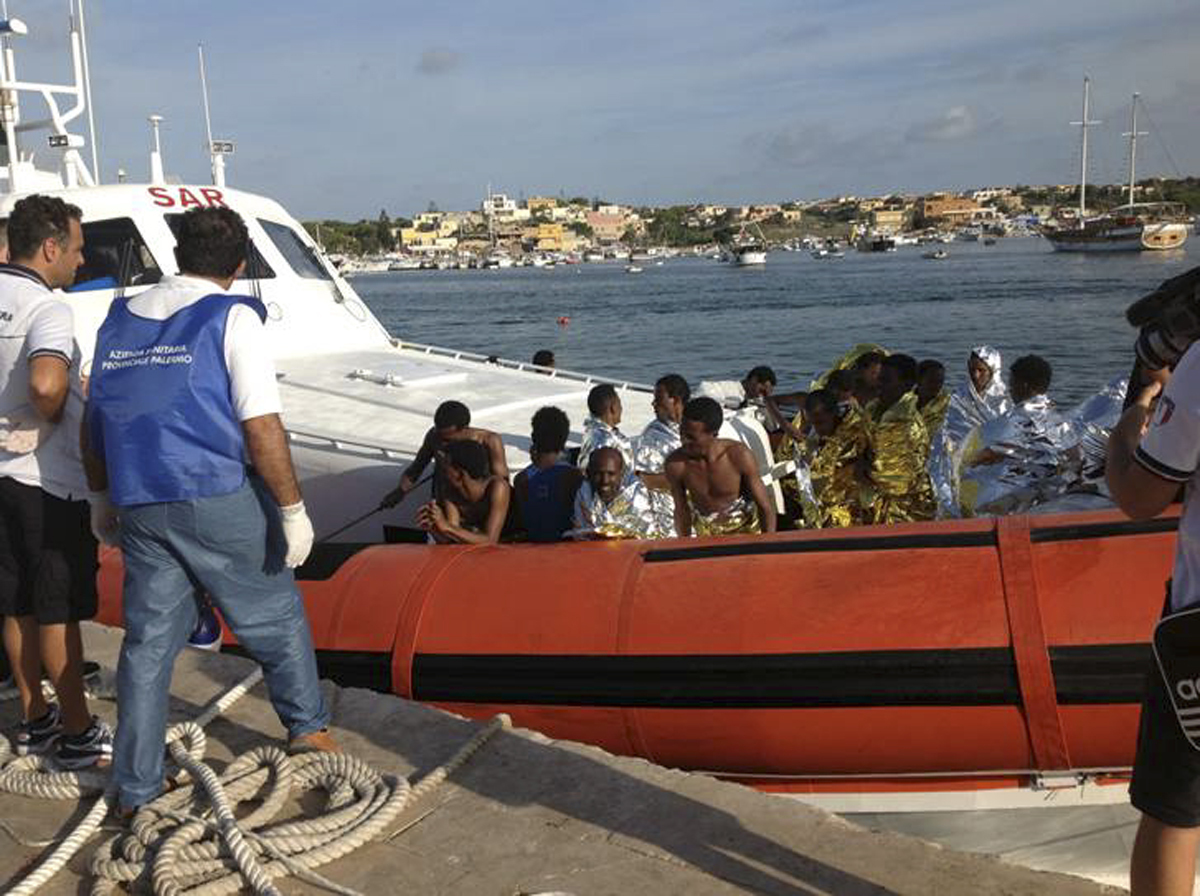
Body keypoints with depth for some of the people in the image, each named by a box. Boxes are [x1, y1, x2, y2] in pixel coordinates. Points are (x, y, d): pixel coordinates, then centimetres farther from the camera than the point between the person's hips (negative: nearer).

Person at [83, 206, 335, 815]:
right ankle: (307, 725, 30)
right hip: (217, 501, -5)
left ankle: (135, 789, 17)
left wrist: (104, 498, 26)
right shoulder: (233, 318, -7)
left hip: (139, 508, 5)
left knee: (148, 640, 11)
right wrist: (293, 509, -9)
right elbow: (262, 427, -14)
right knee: (274, 615, 15)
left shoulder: (119, 319, 11)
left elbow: (95, 422, 16)